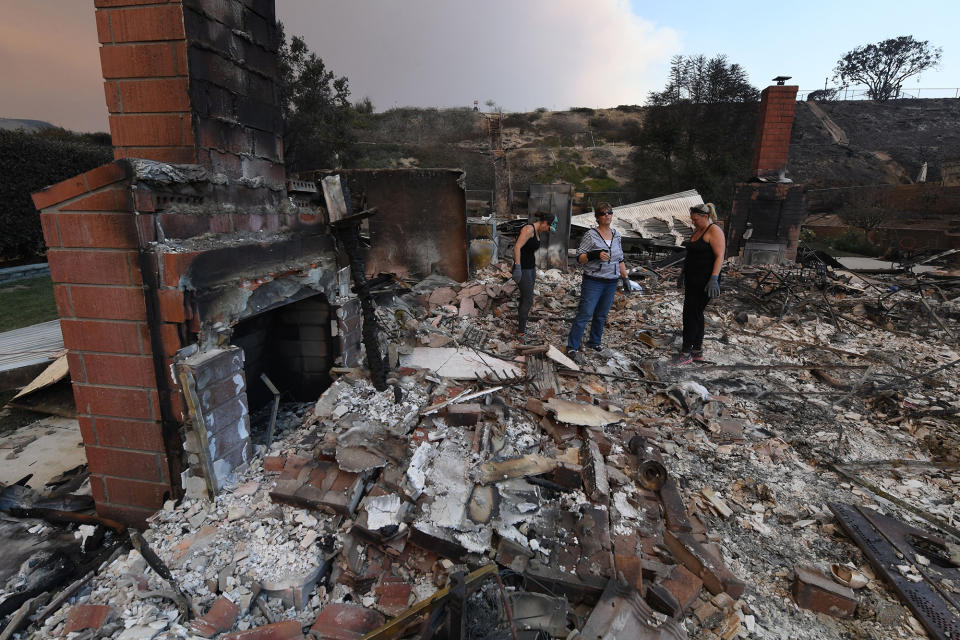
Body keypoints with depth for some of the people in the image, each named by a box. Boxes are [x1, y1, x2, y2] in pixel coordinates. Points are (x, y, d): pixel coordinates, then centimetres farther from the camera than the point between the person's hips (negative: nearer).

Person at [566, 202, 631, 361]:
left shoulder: (617, 235, 10)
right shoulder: (591, 235, -7)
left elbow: (620, 259, 18)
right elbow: (579, 257, -9)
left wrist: (625, 278, 14)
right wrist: (595, 255, -26)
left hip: (611, 283, 5)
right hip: (593, 282, -5)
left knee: (601, 315, 13)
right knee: (585, 314, -8)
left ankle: (594, 342, 28)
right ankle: (572, 347, -4)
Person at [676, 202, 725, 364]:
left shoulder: (714, 231, -12)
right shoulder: (697, 230, 15)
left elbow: (719, 256, -19)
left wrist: (714, 279, -26)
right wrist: (683, 272, 24)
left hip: (705, 281, -9)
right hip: (692, 280, 9)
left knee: (691, 314, -8)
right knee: (696, 314, 12)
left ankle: (686, 353, -2)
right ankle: (698, 351, 21)